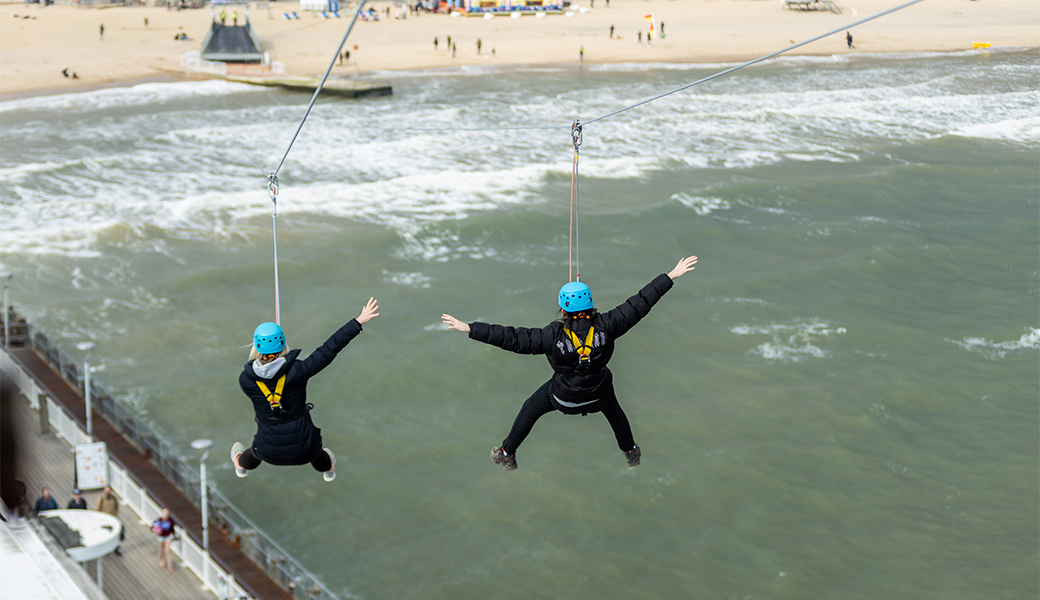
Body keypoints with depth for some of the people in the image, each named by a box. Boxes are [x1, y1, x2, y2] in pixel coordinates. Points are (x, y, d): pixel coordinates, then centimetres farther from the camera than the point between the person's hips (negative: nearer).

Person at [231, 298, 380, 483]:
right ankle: (327, 467, 71)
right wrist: (358, 322, -18)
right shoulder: (298, 371, -24)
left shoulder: (245, 379, -18)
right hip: (303, 451, 0)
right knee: (314, 450, 38)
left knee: (256, 451, 39)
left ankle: (243, 464, 72)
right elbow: (329, 349, -22)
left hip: (270, 452, 1)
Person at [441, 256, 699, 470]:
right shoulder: (605, 326, -27)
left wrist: (470, 328, -30)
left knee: (530, 410, 25)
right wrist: (671, 276, -15)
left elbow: (513, 338, -32)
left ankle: (507, 454, 39)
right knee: (613, 410, 36)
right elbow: (640, 304, -21)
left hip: (564, 395, -2)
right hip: (599, 392, 2)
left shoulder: (553, 335, -32)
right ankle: (631, 452, 54)